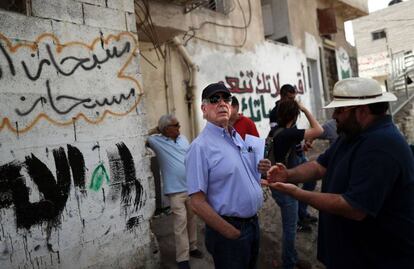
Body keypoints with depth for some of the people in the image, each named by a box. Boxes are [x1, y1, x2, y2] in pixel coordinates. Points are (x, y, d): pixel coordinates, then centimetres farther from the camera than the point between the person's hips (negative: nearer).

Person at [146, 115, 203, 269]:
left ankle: (192, 247, 34)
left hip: (191, 186, 5)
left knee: (192, 220, 16)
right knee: (180, 224, -2)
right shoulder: (156, 141, -6)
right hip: (175, 190, -5)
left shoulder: (183, 138, 8)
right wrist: (154, 131, -8)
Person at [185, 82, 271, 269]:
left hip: (253, 223, 8)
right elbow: (198, 203, -21)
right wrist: (233, 233, -17)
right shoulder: (200, 146, -19)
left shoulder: (238, 137, 7)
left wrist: (261, 168, -3)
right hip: (228, 229, -8)